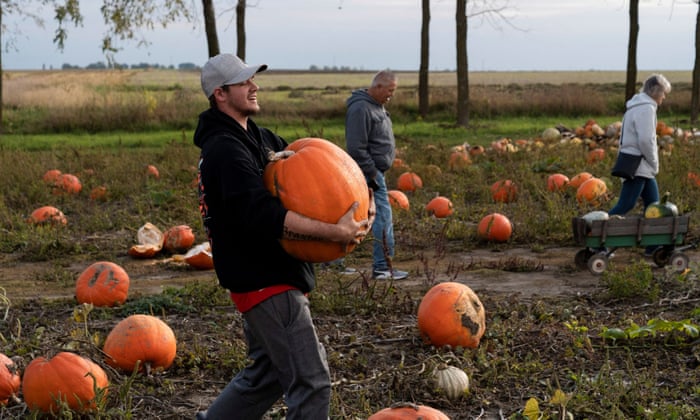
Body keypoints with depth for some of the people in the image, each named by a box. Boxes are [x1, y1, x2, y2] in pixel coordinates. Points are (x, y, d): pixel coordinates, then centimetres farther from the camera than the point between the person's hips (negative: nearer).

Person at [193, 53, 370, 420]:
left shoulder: (255, 137, 13)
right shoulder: (226, 150, -19)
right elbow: (263, 215, -30)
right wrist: (335, 232, -31)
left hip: (265, 277, 10)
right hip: (265, 282, -10)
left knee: (266, 373, 23)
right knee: (310, 381, -5)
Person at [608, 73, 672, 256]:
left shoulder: (638, 107, 17)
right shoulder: (646, 108, -14)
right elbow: (646, 140, -22)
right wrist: (654, 163, -9)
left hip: (643, 167, 11)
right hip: (637, 166, -11)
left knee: (653, 204, 10)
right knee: (625, 205, -11)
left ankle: (653, 246, 12)